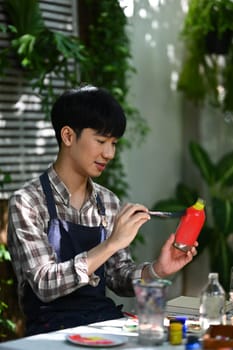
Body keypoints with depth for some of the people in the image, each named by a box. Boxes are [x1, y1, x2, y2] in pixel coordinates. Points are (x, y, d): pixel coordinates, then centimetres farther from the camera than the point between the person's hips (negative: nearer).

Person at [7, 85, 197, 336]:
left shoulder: (108, 202, 7)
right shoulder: (27, 203, -10)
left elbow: (118, 278, 10)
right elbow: (45, 285, -18)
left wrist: (156, 270, -10)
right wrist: (111, 244, -24)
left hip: (105, 319, 5)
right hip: (53, 326, -5)